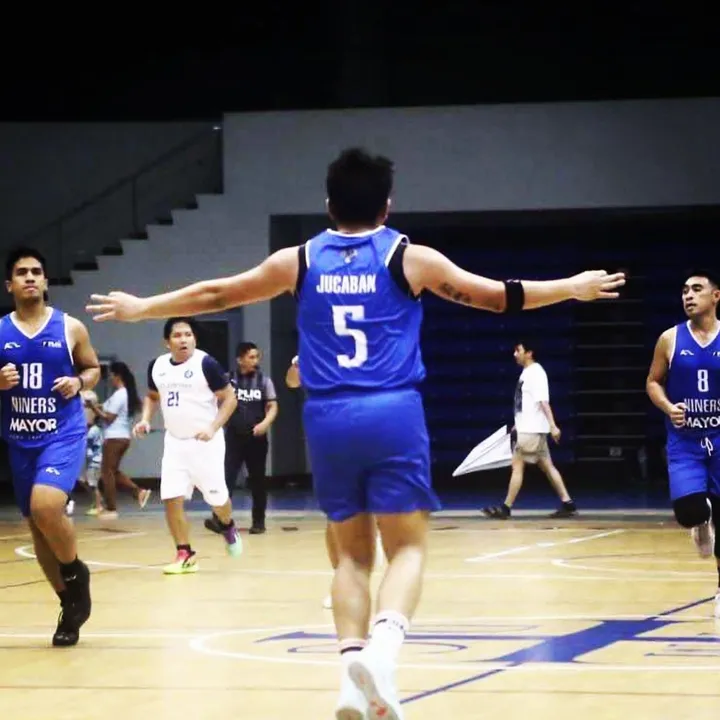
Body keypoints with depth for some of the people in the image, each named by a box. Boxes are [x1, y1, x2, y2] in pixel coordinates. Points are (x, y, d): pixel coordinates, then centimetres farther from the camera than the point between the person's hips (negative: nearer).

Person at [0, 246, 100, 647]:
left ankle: (76, 573, 0)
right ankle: (71, 603, 25)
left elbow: (94, 369, 11)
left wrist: (79, 383, -10)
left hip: (64, 434, -4)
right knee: (37, 524, 9)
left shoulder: (70, 328, -1)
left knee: (45, 507, -27)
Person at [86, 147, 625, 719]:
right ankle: (383, 645, -26)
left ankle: (353, 661, -3)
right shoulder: (408, 256, 3)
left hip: (328, 419, 3)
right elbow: (496, 296, 8)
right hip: (393, 414, -3)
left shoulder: (300, 261, 9)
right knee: (408, 547, 0)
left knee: (352, 553, 13)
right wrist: (573, 288, 20)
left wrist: (140, 308, 31)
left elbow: (214, 295, 18)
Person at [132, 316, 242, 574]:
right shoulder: (157, 366, 2)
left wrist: (213, 428, -22)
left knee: (216, 497, 6)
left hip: (204, 441, -4)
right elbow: (152, 396, 20)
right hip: (174, 442, 4)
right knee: (171, 499, -6)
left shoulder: (206, 364, -14)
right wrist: (146, 419, 1)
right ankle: (185, 555, 3)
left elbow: (229, 398, -10)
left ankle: (228, 527, 40)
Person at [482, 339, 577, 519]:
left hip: (532, 429, -10)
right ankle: (567, 504, 7)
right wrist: (519, 423, 27)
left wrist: (552, 425, -27)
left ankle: (506, 508, -2)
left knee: (517, 466, -6)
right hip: (529, 428, 10)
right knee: (547, 466, 8)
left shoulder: (535, 372, -13)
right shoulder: (527, 373, 15)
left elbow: (543, 401, -22)